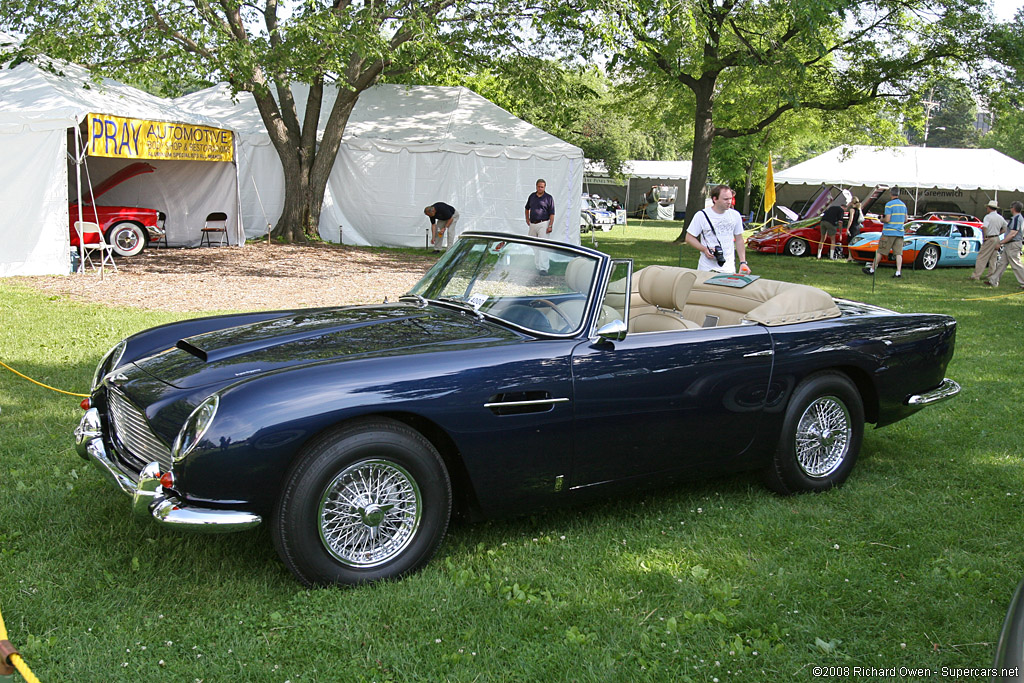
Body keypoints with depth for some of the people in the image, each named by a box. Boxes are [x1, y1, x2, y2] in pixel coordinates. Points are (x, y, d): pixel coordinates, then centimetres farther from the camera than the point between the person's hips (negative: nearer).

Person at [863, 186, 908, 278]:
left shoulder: (889, 204, -11)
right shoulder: (903, 205, 9)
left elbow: (887, 220, -16)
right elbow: (905, 220, 15)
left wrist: (882, 219, 4)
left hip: (889, 233, -5)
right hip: (900, 233, 5)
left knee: (880, 251, 3)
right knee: (898, 253, 0)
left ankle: (872, 269, 10)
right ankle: (898, 272, -9)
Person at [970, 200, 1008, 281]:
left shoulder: (988, 216, -13)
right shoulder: (1000, 218, 10)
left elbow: (984, 227, -27)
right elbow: (1005, 228, 19)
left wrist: (985, 237, -15)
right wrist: (998, 234, 16)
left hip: (989, 239, -7)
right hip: (997, 239, 7)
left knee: (982, 257, -4)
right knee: (993, 260, 12)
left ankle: (976, 275, -7)